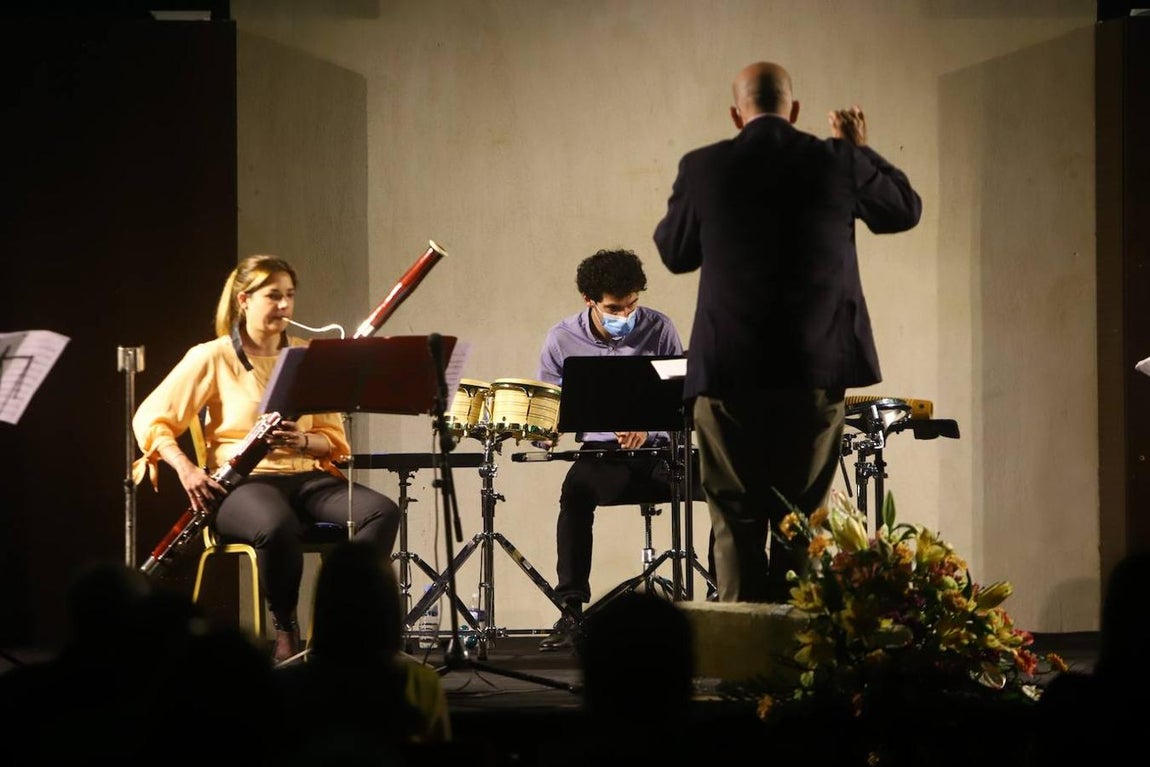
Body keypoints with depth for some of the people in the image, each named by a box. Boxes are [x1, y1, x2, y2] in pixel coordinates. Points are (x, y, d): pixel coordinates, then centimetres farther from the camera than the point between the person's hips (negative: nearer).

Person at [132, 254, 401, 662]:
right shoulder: (212, 358, 1)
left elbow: (333, 439, 13)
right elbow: (150, 419, 0)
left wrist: (302, 441, -11)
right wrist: (185, 468, -17)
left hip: (306, 476, 5)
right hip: (243, 481, -4)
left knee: (382, 512, -26)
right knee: (278, 526, -41)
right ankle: (285, 629, -15)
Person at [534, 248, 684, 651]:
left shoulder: (658, 329, -1)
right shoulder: (563, 338, 1)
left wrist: (648, 425, -19)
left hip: (658, 447, 1)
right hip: (600, 451, -1)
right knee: (576, 490, -35)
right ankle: (571, 610, -31)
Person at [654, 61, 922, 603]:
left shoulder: (703, 168, -3)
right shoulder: (836, 162, -2)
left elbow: (675, 253, 11)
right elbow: (905, 209, 15)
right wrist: (861, 150, 27)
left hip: (729, 374, -1)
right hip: (816, 372, 1)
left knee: (736, 523, 6)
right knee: (802, 520, 9)